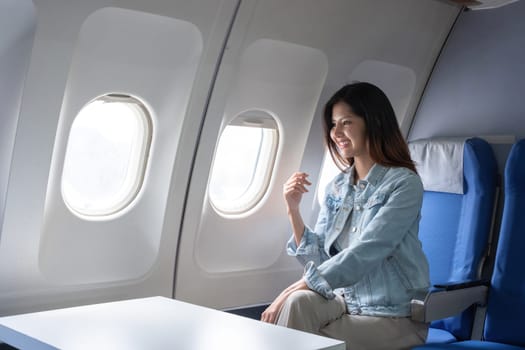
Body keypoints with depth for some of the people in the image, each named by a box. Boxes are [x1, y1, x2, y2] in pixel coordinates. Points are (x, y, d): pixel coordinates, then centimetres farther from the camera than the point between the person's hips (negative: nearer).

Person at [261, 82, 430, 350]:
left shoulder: (404, 183, -11)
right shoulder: (337, 187, 7)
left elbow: (364, 254, -22)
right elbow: (319, 260, 5)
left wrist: (293, 290, -25)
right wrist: (293, 210, -8)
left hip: (394, 317, -5)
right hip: (345, 301, 5)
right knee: (299, 303, -26)